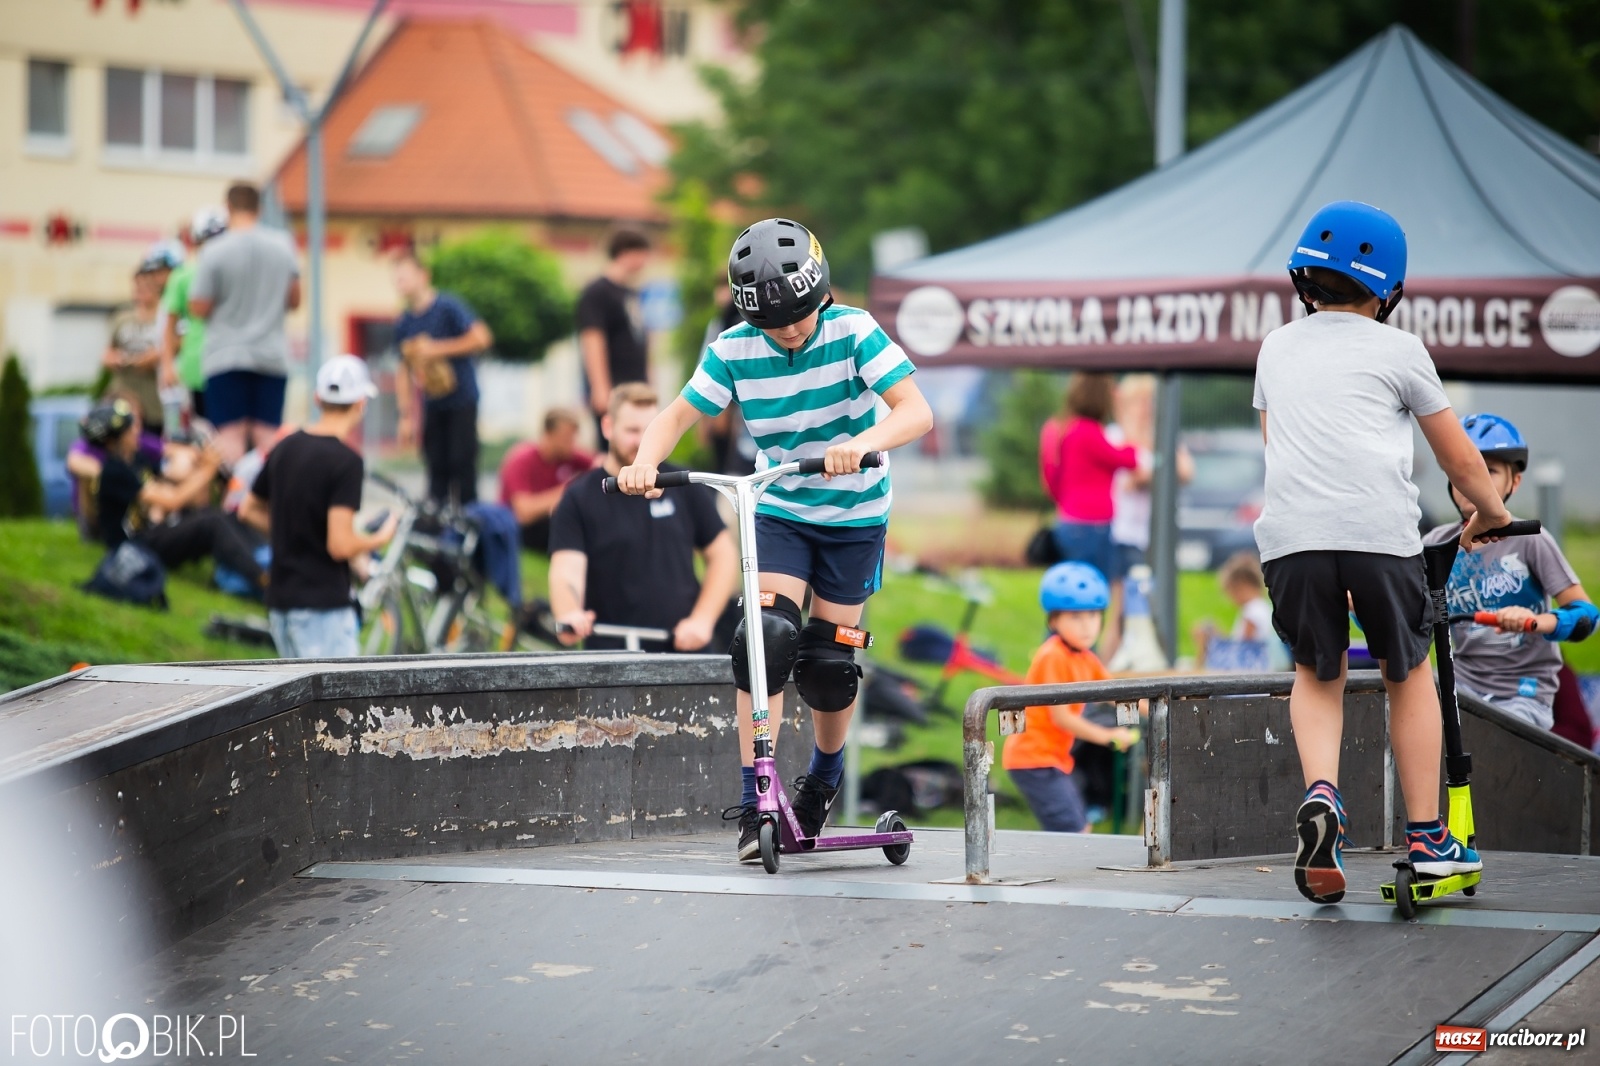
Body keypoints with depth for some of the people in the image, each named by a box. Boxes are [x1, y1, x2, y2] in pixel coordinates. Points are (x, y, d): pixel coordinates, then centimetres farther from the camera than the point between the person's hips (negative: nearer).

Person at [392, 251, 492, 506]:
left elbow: (481, 338, -17)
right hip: (433, 405, 5)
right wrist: (406, 416, 10)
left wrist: (437, 349, -17)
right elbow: (406, 371, 13)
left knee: (462, 463, -7)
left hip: (461, 400, -5)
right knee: (437, 468, 4)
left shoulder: (448, 307, -8)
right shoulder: (403, 324, 8)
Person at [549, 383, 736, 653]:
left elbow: (723, 555, 11)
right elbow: (566, 571, -11)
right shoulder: (579, 499, 0)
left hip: (684, 650, 2)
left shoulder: (684, 488, 7)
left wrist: (702, 620, -3)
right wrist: (569, 616, -33)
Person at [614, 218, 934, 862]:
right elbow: (679, 415, -7)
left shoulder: (852, 332, -21)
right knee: (765, 639, -17)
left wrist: (862, 443, -51)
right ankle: (753, 803, -13)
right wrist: (645, 460, -29)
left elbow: (916, 412, -30)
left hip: (854, 515, -1)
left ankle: (825, 776, 31)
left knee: (830, 661, 1)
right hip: (778, 510, 1)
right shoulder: (735, 349, -14)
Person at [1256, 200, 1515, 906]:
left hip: (1290, 531, 2)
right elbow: (1460, 458, 19)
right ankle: (1426, 839, 17)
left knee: (1317, 673, 19)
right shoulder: (1397, 350, 12)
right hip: (1380, 530, -2)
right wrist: (1489, 514, 37)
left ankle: (1320, 794, -8)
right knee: (1409, 673, 16)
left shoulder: (1277, 348, 22)